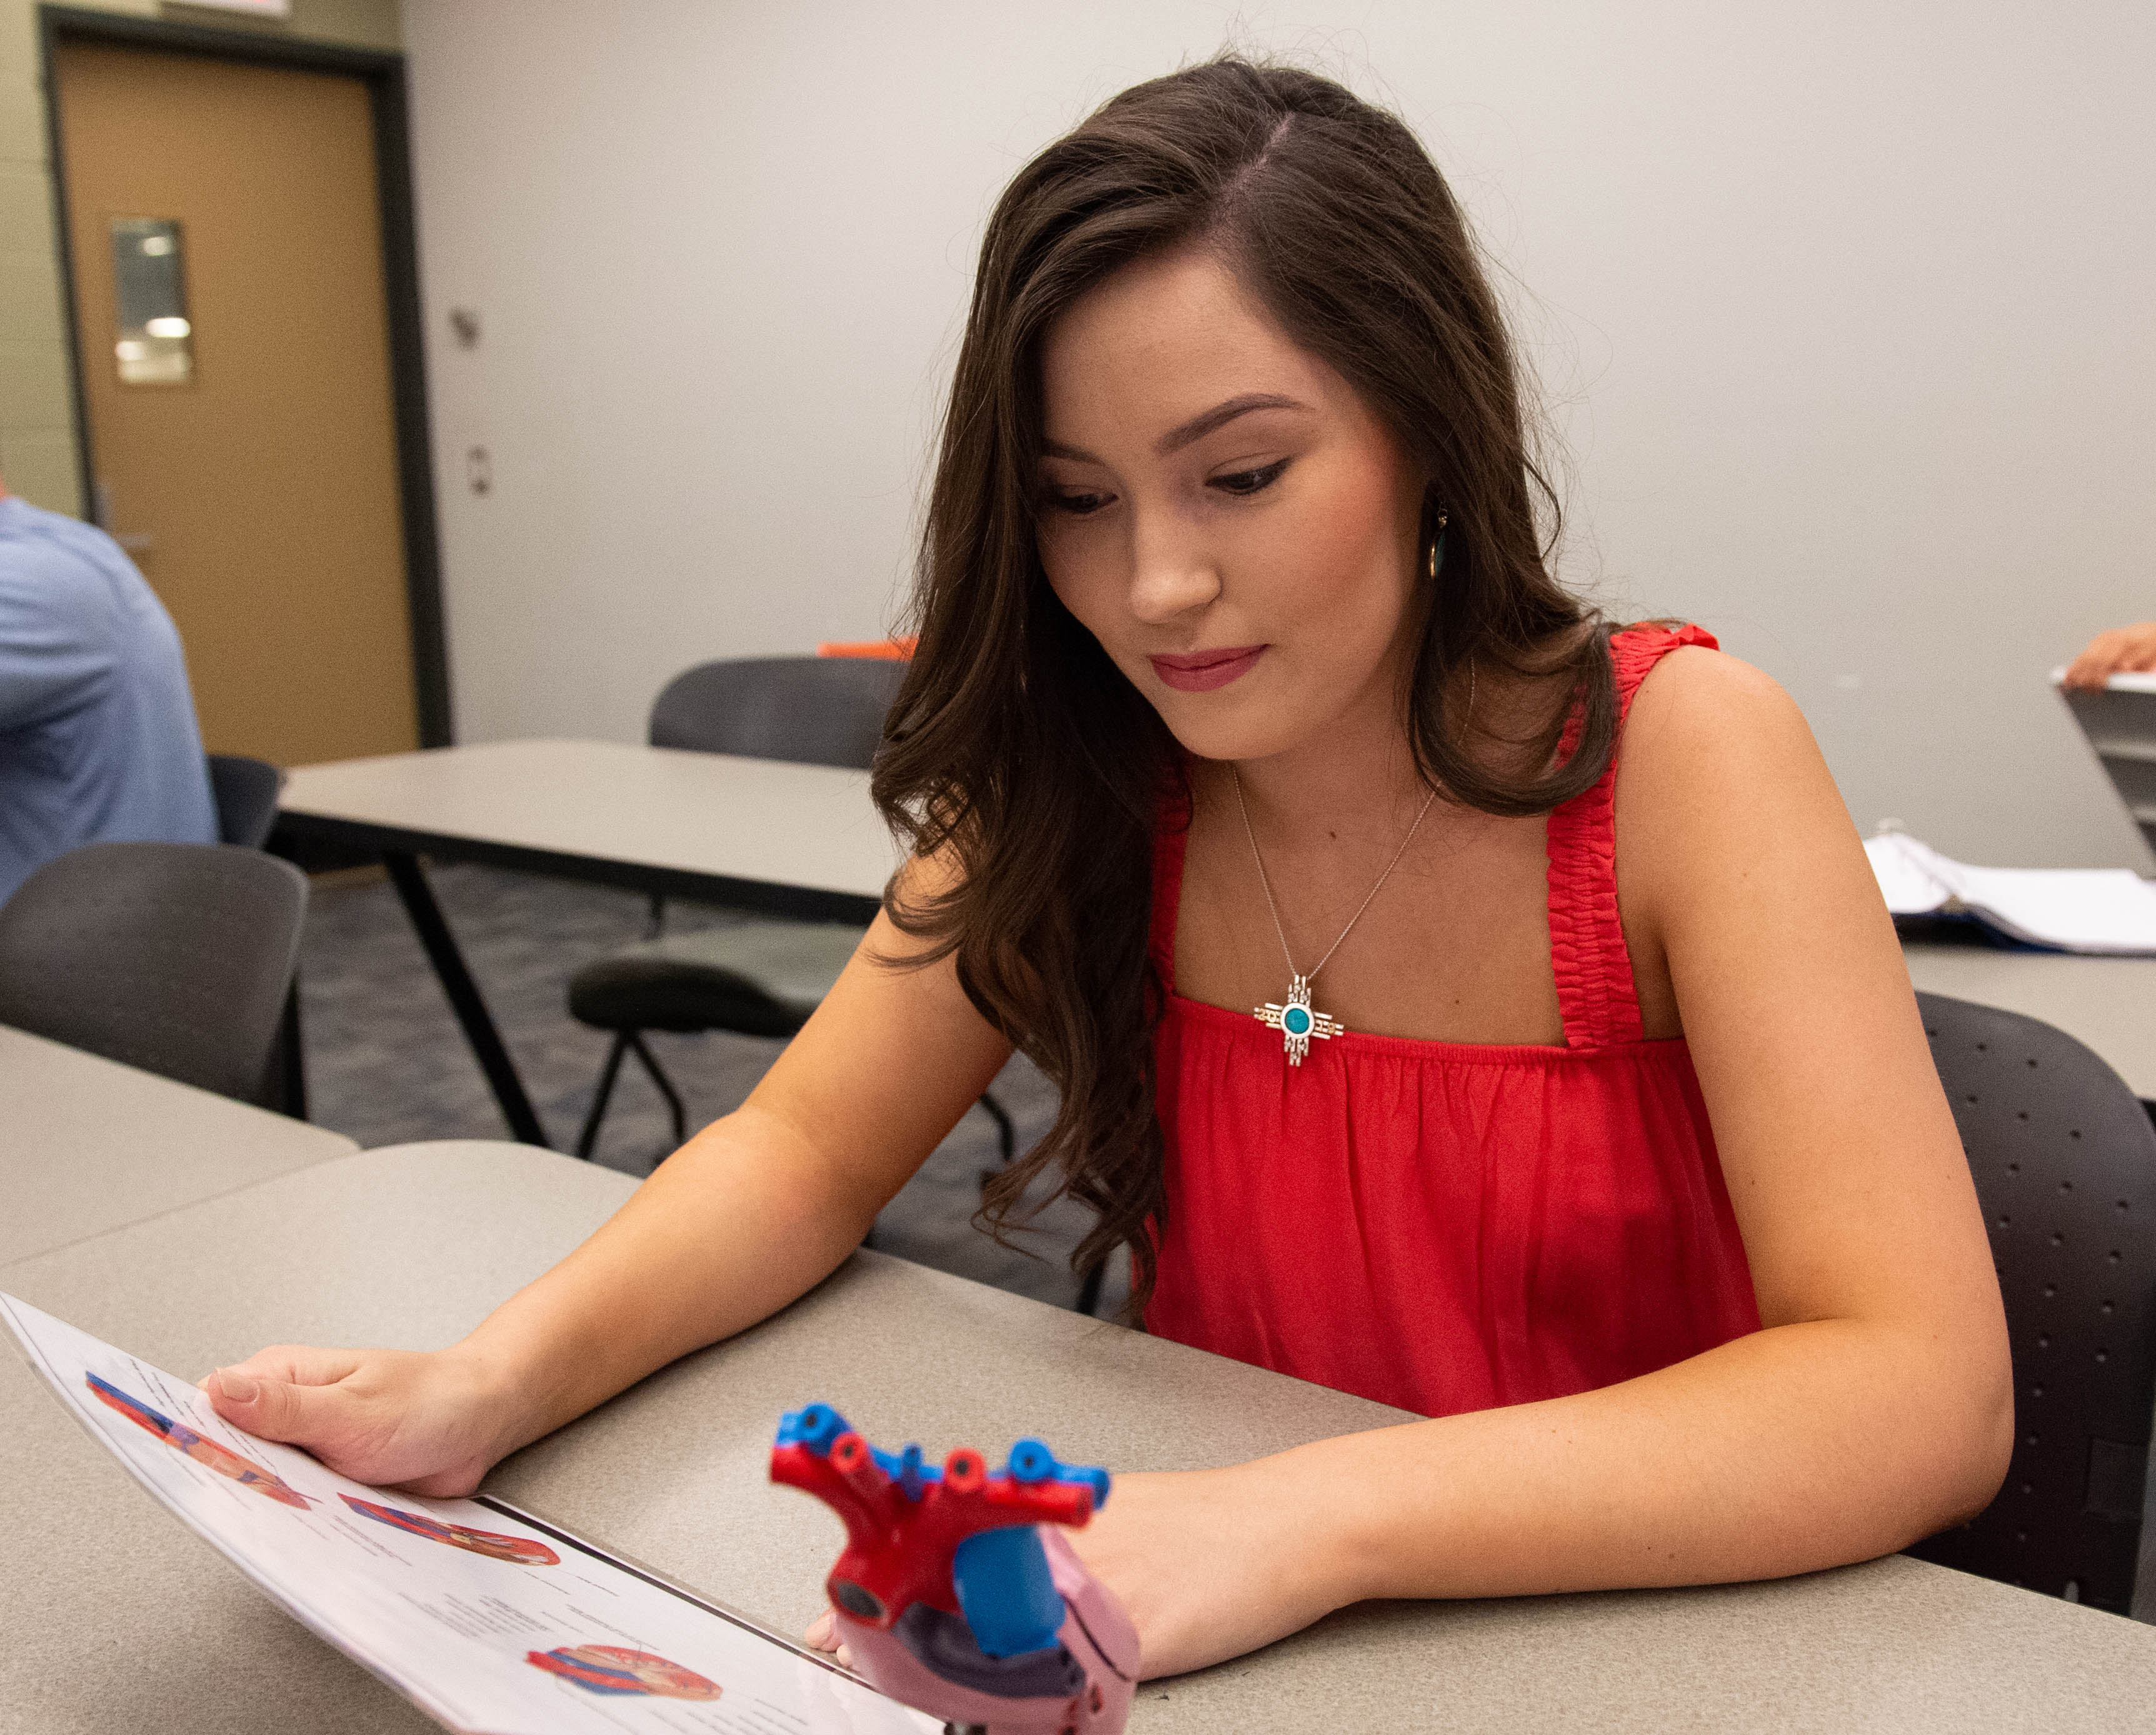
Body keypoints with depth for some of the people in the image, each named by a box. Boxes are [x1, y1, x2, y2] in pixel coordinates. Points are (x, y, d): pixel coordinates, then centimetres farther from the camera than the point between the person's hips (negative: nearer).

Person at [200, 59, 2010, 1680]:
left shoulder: (1677, 756, -17)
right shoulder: (1081, 780, -6)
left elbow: (1923, 1396, -23)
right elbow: (805, 1149, -3)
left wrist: (1304, 1523, -35)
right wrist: (488, 1385, -22)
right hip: (1207, 1627, 3)